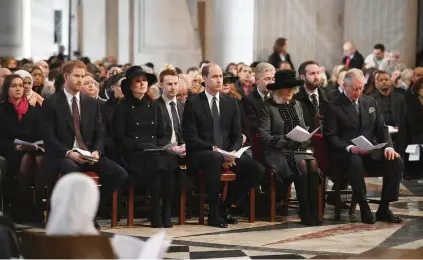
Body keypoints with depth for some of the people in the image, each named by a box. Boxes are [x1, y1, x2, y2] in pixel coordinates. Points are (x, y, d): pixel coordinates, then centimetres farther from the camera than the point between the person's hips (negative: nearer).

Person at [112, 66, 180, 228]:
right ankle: (155, 215, -27)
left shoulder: (153, 106, 20)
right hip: (133, 155, -4)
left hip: (156, 152, 4)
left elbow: (163, 135, 19)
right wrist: (140, 146, -12)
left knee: (170, 161, -32)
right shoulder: (123, 108, 5)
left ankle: (167, 213, -26)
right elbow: (119, 138, 0)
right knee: (157, 162, -36)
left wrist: (162, 146, -2)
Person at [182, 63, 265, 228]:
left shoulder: (230, 102, 13)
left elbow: (237, 136, 11)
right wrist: (214, 149, -21)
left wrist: (232, 153, -10)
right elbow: (191, 138, -9)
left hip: (227, 154, 5)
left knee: (257, 170, -18)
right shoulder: (193, 103, -2)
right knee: (215, 158, -41)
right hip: (200, 155, -5)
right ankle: (213, 214, -28)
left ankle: (224, 207, -1)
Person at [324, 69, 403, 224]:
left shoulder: (371, 103, 17)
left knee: (396, 162, -22)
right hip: (347, 153, -5)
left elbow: (381, 128, 14)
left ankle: (383, 210, -14)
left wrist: (388, 146, -6)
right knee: (355, 163, -40)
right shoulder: (334, 108, 1)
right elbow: (330, 136, -7)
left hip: (372, 152, 5)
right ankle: (364, 209, -27)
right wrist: (349, 148, -23)